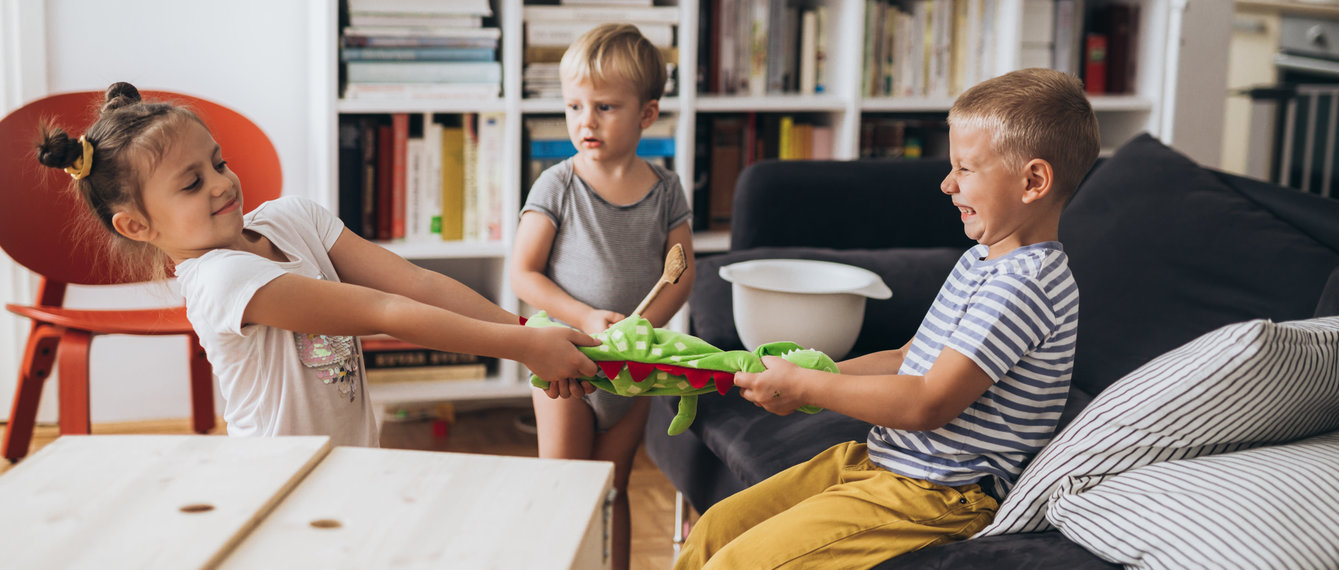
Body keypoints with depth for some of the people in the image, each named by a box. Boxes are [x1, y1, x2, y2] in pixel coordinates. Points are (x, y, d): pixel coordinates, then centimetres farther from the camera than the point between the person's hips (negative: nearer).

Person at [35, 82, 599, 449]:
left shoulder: (291, 216, 3)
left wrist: (527, 330, -14)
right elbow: (383, 312, -24)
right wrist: (520, 345, -23)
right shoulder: (218, 281, -20)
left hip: (354, 458, 7)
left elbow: (413, 282, -4)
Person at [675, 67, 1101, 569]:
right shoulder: (982, 261, 13)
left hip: (935, 495, -10)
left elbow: (930, 403, -25)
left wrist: (805, 386, -17)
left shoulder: (1023, 284, -20)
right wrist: (817, 375, 6)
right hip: (875, 457, 10)